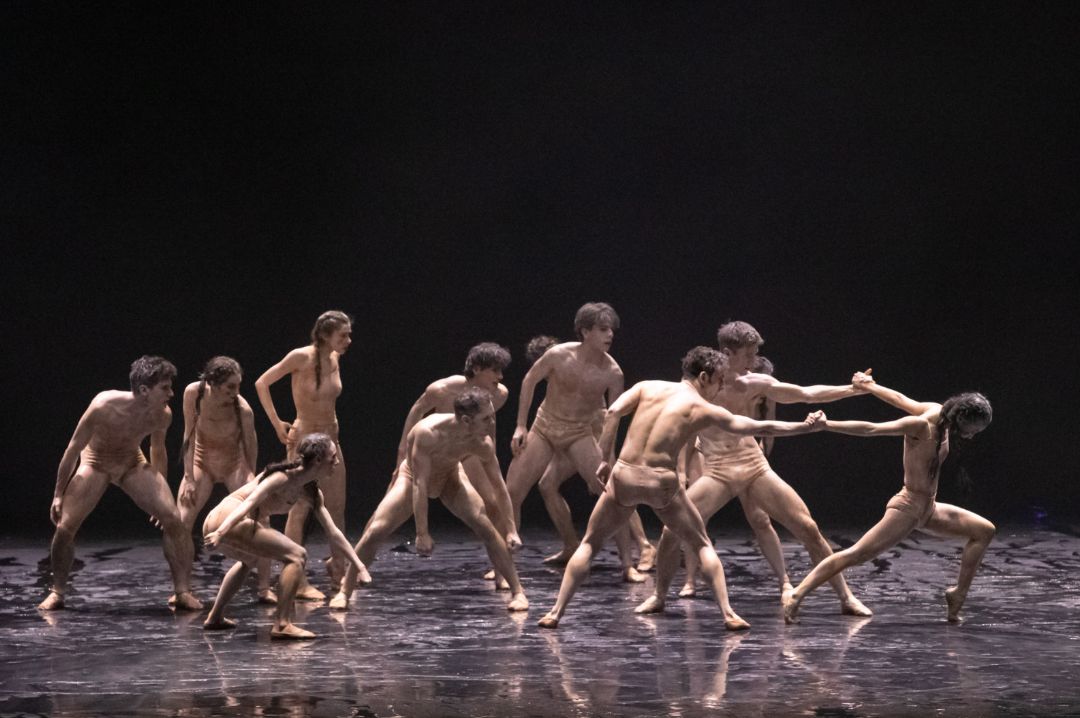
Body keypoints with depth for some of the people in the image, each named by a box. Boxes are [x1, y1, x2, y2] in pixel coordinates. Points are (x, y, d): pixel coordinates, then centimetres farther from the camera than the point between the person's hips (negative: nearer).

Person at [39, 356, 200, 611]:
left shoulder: (162, 415, -21)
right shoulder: (104, 406, -33)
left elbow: (158, 450, 2)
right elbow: (73, 449, -19)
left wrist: (161, 493, 11)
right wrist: (59, 494, -13)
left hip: (133, 465, 3)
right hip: (95, 463, -2)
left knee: (173, 519, -14)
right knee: (65, 527, -14)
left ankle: (183, 592, -6)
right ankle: (57, 592, 7)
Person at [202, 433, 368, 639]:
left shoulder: (310, 493, 17)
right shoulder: (284, 476, -10)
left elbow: (333, 534, 21)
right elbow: (250, 501, -22)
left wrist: (359, 567, 18)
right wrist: (222, 532, -35)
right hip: (225, 519, -10)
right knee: (297, 555, -12)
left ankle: (215, 617, 44)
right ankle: (282, 624, -16)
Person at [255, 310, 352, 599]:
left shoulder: (334, 359, 2)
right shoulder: (302, 357, -17)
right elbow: (262, 383, -12)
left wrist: (331, 422, 14)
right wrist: (277, 424, -12)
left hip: (330, 439, 7)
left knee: (337, 509, 9)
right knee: (299, 509, -4)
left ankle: (339, 572, 20)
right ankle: (298, 582, -2)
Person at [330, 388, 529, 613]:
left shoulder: (482, 443, -29)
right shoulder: (428, 433, -41)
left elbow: (499, 486, -15)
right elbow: (419, 485, -37)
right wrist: (422, 533, -36)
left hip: (451, 478, 2)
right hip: (412, 477, -2)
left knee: (487, 528, -15)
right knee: (375, 532, -14)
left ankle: (518, 592, -2)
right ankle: (344, 593, 3)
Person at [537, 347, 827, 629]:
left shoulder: (648, 387, 11)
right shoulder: (704, 409, 5)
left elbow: (613, 412, -3)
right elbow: (760, 428, 6)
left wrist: (606, 460, 3)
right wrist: (806, 426, 16)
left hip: (624, 477, 2)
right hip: (662, 482, -2)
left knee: (589, 544, 16)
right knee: (702, 545, 16)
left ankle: (556, 612, 6)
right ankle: (728, 614, 6)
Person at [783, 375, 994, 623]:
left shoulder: (938, 412, 3)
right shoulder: (920, 425, -22)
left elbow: (900, 399, 16)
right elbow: (871, 429, -26)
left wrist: (869, 386, 26)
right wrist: (825, 425, -27)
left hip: (928, 509, 10)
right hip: (908, 507, -10)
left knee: (984, 531, 12)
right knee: (855, 555, -17)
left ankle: (958, 595, 14)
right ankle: (796, 595, -19)